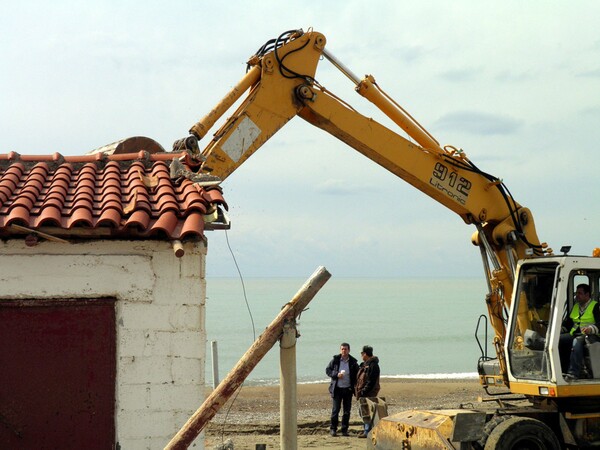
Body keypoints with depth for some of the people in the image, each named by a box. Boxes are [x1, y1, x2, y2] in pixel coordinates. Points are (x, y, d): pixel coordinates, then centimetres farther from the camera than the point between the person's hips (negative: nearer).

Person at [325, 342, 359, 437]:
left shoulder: (353, 362, 1)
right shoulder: (335, 360, -1)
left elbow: (357, 375, 8)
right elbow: (327, 370, 4)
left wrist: (355, 387, -6)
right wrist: (336, 375, -14)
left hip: (348, 389, 1)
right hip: (337, 389, -1)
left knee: (347, 411, 5)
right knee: (335, 410, -3)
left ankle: (344, 430, 14)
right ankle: (333, 429, 8)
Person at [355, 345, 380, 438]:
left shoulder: (373, 365, -15)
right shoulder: (364, 364, 17)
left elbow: (371, 381, -21)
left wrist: (364, 391, -22)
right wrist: (357, 390, 15)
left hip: (369, 393, -10)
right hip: (362, 392, 10)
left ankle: (367, 432, -6)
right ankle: (366, 429, 25)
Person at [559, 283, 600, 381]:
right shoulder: (575, 306, 24)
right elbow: (568, 322, 25)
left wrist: (591, 329, -31)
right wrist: (560, 329, 5)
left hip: (590, 336, -7)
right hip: (575, 334, 7)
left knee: (577, 341, -40)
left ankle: (573, 373, -48)